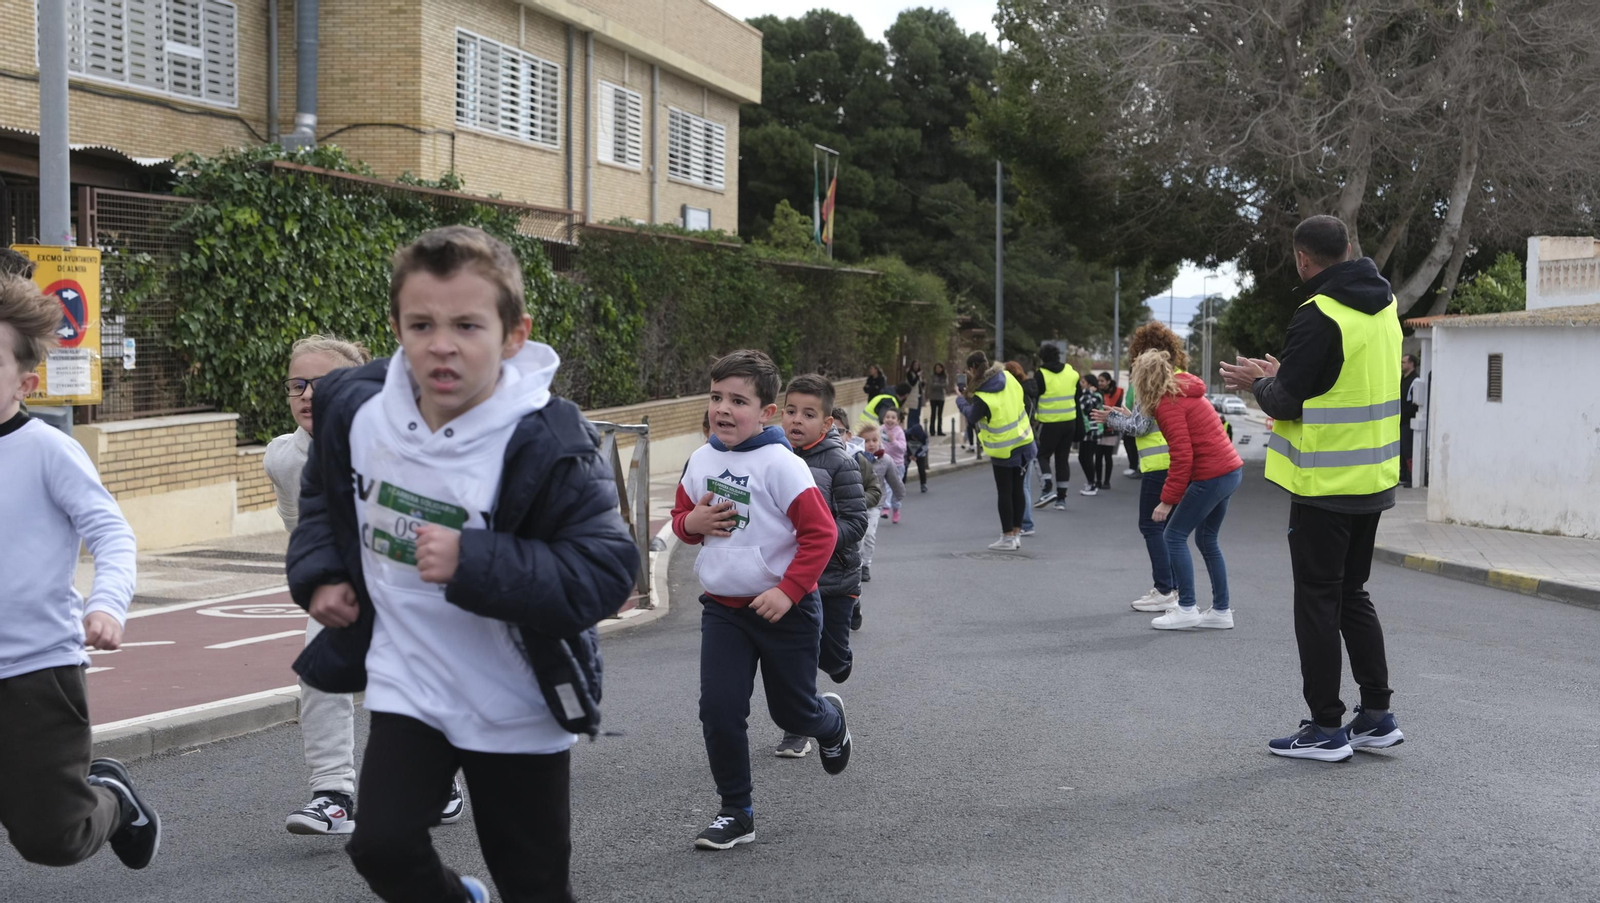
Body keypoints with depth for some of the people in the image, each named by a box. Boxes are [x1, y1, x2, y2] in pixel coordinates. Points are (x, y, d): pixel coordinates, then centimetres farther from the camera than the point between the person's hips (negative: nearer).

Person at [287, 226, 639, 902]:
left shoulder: (548, 446, -25)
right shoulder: (355, 408, -8)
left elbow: (607, 572, -29)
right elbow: (324, 494, 15)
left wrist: (473, 564, -37)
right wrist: (318, 573, 0)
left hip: (515, 706, -3)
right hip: (407, 685, 4)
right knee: (380, 845, -6)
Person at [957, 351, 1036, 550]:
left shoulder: (982, 397, -24)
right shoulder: (1007, 377, -7)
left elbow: (972, 416, -7)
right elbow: (1023, 401, 8)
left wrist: (961, 400, 9)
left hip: (1003, 449, -6)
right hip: (1023, 442, 6)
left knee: (1004, 492, 5)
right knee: (1017, 489, 12)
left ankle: (1008, 538, 9)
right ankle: (1016, 534, 19)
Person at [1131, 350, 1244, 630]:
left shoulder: (1168, 404, -13)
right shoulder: (1187, 393, 15)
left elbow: (1182, 456, -19)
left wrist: (1167, 500, -15)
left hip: (1211, 476, -10)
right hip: (1231, 470, 10)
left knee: (1174, 535, -2)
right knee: (1207, 539, 16)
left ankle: (1186, 609, -2)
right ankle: (1221, 611, 17)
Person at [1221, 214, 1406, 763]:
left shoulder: (1318, 316, -18)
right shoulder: (1384, 308, 9)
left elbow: (1286, 402, -17)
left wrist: (1259, 382, 4)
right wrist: (1279, 376, 17)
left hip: (1325, 485, -8)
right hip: (1373, 480, 8)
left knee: (1318, 602, 1)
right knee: (1353, 595, 18)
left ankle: (1326, 729, 7)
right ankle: (1376, 717, 20)